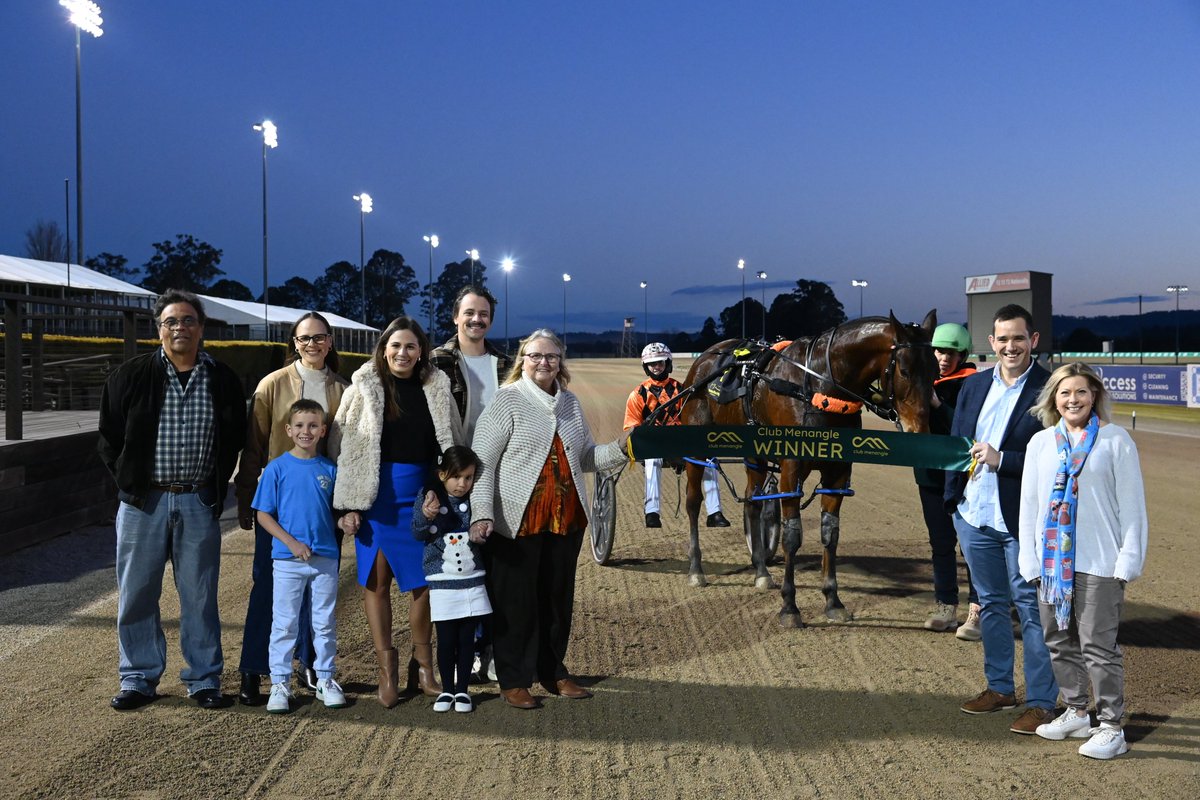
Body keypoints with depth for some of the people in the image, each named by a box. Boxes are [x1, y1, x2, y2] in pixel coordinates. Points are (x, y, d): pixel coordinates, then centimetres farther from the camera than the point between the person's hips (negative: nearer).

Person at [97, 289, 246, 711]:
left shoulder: (223, 381, 4)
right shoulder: (130, 376, 0)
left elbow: (235, 440, 12)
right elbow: (110, 438, 6)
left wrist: (217, 488, 5)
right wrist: (128, 481, 2)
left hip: (198, 502, 0)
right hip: (142, 501, 0)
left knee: (200, 595, 5)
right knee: (136, 593, 5)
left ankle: (204, 679, 16)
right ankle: (138, 680, 18)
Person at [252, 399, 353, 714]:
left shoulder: (329, 469, 5)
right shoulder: (278, 468, -3)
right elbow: (263, 514, -3)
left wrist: (344, 520, -5)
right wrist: (292, 543, -12)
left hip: (325, 558, 3)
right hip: (288, 559, -2)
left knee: (325, 623, 9)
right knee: (284, 624, 3)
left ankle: (325, 680, 20)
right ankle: (280, 683, 12)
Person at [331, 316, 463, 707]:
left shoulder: (437, 389, 6)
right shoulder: (363, 389, -1)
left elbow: (452, 444, 11)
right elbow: (345, 449, -2)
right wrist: (349, 505, -7)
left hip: (423, 496, 2)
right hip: (377, 495, -2)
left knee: (425, 582, 4)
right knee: (377, 581, 3)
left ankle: (423, 667, 18)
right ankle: (387, 669, 13)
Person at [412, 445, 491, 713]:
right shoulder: (429, 497, -3)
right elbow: (418, 533, -6)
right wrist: (426, 515, -24)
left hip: (473, 580, 1)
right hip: (442, 582, -1)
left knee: (467, 638, 6)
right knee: (446, 639, 3)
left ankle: (462, 690, 18)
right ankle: (447, 690, 18)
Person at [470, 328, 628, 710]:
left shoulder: (570, 402, 13)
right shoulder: (507, 401, -5)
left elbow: (586, 457, 19)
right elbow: (481, 462, -10)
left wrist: (619, 449, 1)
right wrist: (481, 513, -19)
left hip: (566, 518, 6)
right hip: (518, 520, -5)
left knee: (559, 596, 13)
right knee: (516, 600, 2)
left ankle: (553, 671, 28)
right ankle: (514, 681, 14)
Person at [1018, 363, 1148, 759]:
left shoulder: (1115, 440, -3)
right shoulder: (1040, 442, 7)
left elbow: (1131, 504, -3)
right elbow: (1029, 504, 10)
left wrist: (1128, 560, -7)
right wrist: (1030, 561, 6)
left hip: (1099, 563, -4)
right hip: (1052, 562, 5)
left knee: (1098, 645, -2)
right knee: (1060, 642, 13)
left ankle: (1111, 727, 8)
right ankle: (1076, 713, 29)